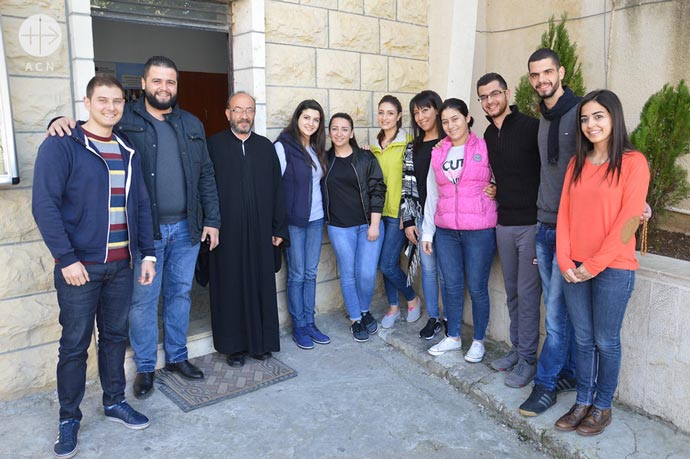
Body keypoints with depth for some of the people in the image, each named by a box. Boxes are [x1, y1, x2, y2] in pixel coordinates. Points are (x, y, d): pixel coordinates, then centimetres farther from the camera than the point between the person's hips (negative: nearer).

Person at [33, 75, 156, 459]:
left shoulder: (128, 151, 10)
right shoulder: (61, 145, -7)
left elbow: (141, 205, 12)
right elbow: (45, 205, -12)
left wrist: (147, 253, 7)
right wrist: (67, 258, -16)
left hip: (121, 264, 5)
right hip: (80, 265, -5)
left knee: (116, 336, 15)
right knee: (75, 344, 6)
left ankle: (115, 401, 32)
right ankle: (69, 419, 23)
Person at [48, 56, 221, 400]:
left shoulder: (191, 124, 9)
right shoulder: (124, 119, -1)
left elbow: (205, 175, 9)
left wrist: (212, 220, 5)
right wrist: (64, 122, -21)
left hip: (186, 228, 3)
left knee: (180, 294, 14)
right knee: (143, 301, 6)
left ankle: (177, 356, 32)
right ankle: (145, 367, 24)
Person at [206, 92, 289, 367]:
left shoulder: (266, 147, 9)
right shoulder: (213, 145, 0)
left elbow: (277, 190, 8)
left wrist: (279, 228, 5)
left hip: (260, 232, 3)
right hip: (226, 232, -2)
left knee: (261, 286, 9)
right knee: (230, 288, 6)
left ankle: (261, 341, 24)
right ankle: (234, 345, 20)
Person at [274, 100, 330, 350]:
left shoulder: (316, 148, 11)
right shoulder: (283, 146, -8)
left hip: (316, 219, 6)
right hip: (294, 221, -6)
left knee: (311, 273, 11)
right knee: (297, 275, 3)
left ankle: (309, 323, 22)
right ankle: (299, 326, 16)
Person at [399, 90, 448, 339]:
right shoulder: (412, 148, 10)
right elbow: (407, 186, 7)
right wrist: (408, 221, 2)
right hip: (421, 216, 4)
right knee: (428, 268, 11)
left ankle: (449, 318, 22)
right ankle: (433, 318, 24)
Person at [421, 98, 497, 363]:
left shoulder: (484, 148, -2)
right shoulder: (438, 154, 10)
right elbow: (432, 195, 13)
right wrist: (427, 231, 11)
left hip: (479, 230, -4)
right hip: (446, 231, 4)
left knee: (477, 287, 5)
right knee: (452, 286, 11)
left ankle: (478, 341, 22)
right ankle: (453, 337, 27)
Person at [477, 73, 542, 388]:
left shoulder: (531, 127, -10)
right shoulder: (488, 136, 11)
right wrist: (497, 192, 8)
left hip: (532, 223, -7)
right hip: (504, 223, 7)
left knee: (527, 294, -1)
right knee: (512, 293, 15)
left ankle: (527, 360, 12)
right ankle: (517, 348, 29)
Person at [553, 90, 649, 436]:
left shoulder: (633, 162, -6)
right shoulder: (576, 163, 10)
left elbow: (628, 220, -12)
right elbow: (564, 213, 7)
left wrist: (595, 264, -13)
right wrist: (565, 261, -3)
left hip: (613, 268, -4)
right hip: (574, 269, 4)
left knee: (606, 341, 8)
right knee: (583, 339, 13)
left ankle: (602, 407, 25)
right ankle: (582, 402, 27)